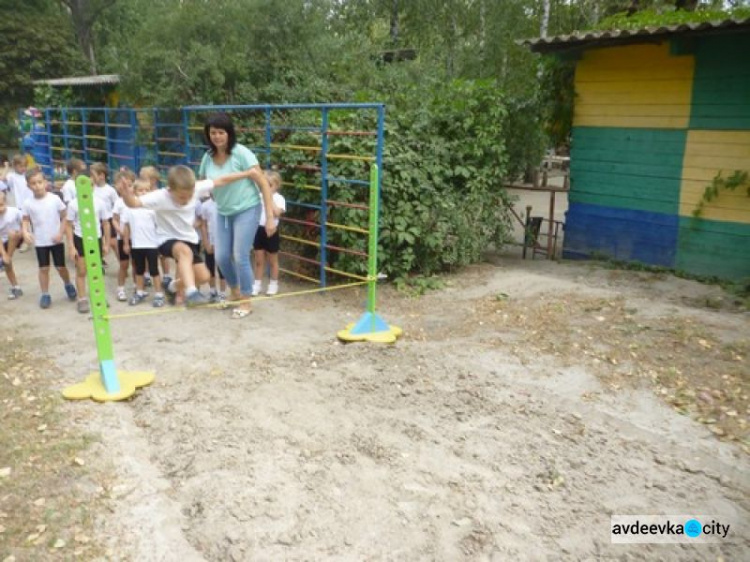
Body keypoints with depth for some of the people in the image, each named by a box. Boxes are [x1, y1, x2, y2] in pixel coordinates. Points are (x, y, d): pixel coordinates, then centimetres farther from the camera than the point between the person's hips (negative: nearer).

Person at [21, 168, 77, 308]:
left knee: (61, 266, 9)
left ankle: (68, 286, 35)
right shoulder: (28, 203, -7)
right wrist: (25, 232, -17)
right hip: (40, 242, 1)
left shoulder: (55, 199, -10)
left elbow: (64, 218, -3)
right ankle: (45, 295, 18)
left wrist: (61, 233, -12)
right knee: (43, 268, 6)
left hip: (56, 241, -1)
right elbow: (25, 220, 3)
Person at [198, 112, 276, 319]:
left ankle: (246, 302, 11)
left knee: (240, 257, -7)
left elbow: (263, 184, -16)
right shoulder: (208, 157, -2)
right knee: (221, 257, 7)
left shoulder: (241, 153, -17)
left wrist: (270, 217, -18)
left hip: (246, 210, -5)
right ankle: (234, 292, 33)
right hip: (223, 213, 5)